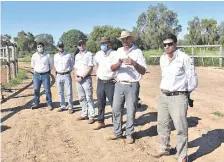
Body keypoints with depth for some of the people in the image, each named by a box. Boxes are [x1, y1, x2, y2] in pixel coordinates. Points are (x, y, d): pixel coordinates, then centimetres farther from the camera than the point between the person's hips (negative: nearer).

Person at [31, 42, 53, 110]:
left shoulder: (47, 56, -6)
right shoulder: (34, 56, 1)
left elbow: (51, 64, 11)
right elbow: (32, 65, 18)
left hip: (45, 75, -3)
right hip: (37, 75, 3)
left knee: (47, 90, 0)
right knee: (36, 90, 9)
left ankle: (49, 104, 10)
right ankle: (36, 103, 23)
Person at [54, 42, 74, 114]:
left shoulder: (69, 55, -4)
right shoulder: (55, 56, 9)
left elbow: (72, 65, 3)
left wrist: (68, 71, -4)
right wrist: (57, 72, 8)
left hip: (66, 75, -4)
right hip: (58, 75, 4)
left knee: (69, 92, -2)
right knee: (60, 92, 11)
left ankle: (70, 107, 8)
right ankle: (62, 106, 23)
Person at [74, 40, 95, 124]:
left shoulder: (89, 54, -4)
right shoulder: (77, 56, 16)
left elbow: (90, 68, -11)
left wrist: (82, 77, -13)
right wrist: (76, 76, 1)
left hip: (86, 78, -6)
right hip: (78, 79, 7)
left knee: (89, 98, -5)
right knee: (81, 98, 11)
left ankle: (91, 116, -1)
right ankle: (84, 114, 20)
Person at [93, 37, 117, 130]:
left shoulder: (115, 54, -12)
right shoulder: (98, 54, 8)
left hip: (111, 83, -6)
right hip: (100, 82, 6)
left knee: (114, 104, 0)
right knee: (100, 104, 14)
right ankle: (101, 122, 27)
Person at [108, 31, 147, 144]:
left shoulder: (138, 52, -5)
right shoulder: (119, 51, 9)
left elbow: (143, 71, -9)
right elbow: (112, 68, 4)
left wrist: (134, 63, -25)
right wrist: (118, 64, -18)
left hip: (132, 86, -4)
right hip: (119, 85, 5)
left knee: (131, 111, 4)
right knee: (116, 109, 10)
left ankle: (129, 134, 18)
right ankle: (117, 132, 24)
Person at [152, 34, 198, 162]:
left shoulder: (184, 58, -12)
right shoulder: (162, 58, 8)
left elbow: (192, 78, -6)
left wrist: (185, 92, 3)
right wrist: (165, 89, 15)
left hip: (178, 97, -7)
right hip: (163, 95, 7)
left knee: (180, 128, -2)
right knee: (162, 125, 16)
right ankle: (165, 149, 35)